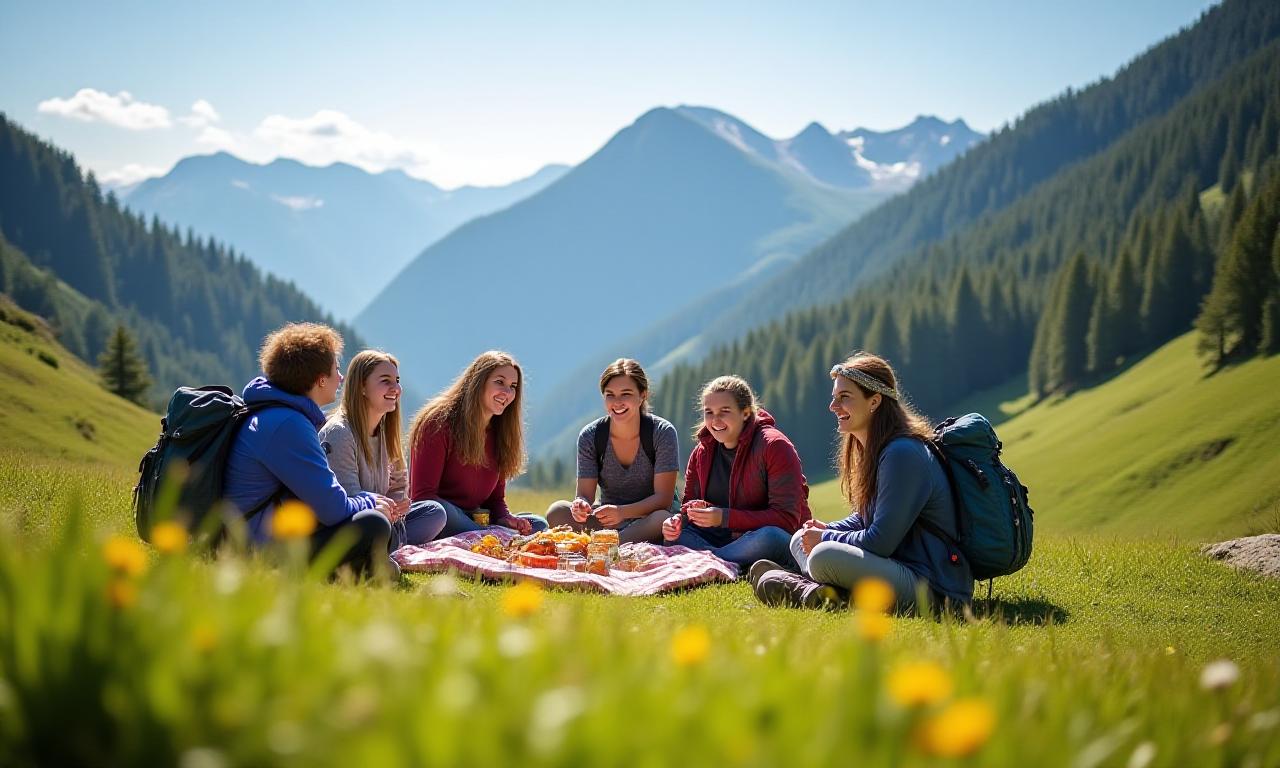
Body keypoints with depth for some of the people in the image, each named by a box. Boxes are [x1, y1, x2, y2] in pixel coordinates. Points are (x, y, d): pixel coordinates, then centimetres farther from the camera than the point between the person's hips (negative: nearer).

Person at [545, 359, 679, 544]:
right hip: (607, 523, 3)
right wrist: (581, 506, -32)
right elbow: (585, 494, -6)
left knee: (663, 519, -38)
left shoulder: (663, 432, -12)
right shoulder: (590, 436, -5)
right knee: (557, 512, -22)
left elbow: (663, 498, -15)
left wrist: (622, 512, -33)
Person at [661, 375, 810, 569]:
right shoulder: (702, 451, 5)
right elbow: (691, 502, 10)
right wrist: (679, 520, -16)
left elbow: (787, 519, -22)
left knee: (770, 537, -39)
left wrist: (725, 518, -29)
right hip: (724, 538, 6)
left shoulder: (775, 446, -15)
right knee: (671, 531, -12)